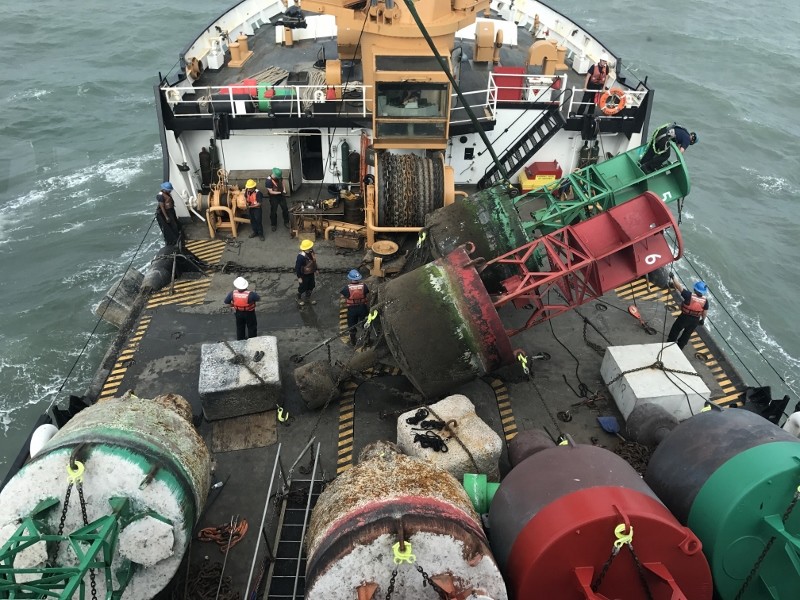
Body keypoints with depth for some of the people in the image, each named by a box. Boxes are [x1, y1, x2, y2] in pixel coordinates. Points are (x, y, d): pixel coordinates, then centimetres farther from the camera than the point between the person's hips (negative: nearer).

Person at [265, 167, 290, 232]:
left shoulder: (279, 177, -10)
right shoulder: (269, 180, -28)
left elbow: (282, 181, 13)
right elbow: (271, 192, -26)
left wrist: (283, 188, -1)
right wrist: (280, 192, -23)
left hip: (281, 195, 5)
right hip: (273, 197, -5)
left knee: (285, 209, 13)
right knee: (273, 211, 7)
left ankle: (286, 222, 31)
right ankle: (274, 225, 26)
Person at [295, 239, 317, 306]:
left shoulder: (311, 252, -11)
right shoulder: (301, 257, -34)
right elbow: (297, 267, -25)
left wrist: (315, 270, 17)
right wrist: (299, 277, -19)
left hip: (311, 273, 7)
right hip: (304, 275, -7)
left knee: (311, 286, 23)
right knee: (302, 287, 14)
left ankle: (308, 298, 47)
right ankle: (299, 299, 41)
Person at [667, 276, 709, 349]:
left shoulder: (689, 296, -28)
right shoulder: (705, 300, -15)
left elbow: (679, 287, -27)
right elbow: (705, 312, -3)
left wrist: (673, 277, -19)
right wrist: (703, 319, 15)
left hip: (684, 317, -4)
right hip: (695, 320, 4)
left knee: (675, 330, 21)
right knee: (687, 334, 24)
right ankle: (680, 347, 40)